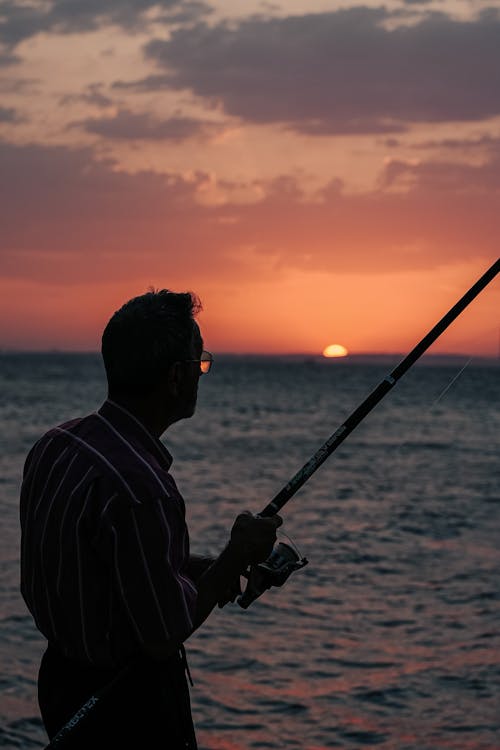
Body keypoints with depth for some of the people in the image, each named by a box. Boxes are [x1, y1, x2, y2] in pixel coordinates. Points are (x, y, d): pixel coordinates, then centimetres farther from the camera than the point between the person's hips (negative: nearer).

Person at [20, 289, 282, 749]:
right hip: (130, 709, -9)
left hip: (63, 673, 9)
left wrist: (198, 568, 6)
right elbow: (164, 637, -23)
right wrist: (238, 555, -10)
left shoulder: (56, 444, -2)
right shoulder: (141, 489, -29)